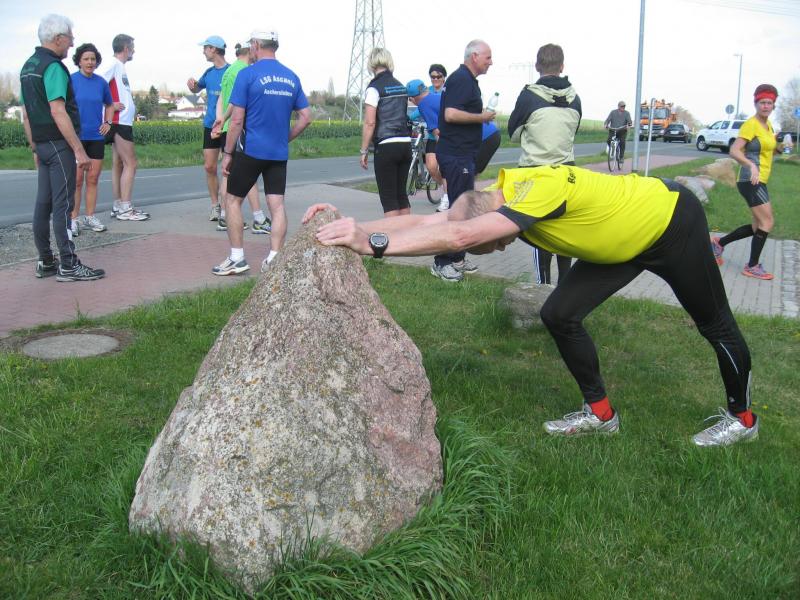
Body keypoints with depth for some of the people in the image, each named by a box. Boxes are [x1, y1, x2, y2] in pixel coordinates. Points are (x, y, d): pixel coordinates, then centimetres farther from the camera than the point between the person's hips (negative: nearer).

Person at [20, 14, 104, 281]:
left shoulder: (28, 66, 16)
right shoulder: (53, 66, -14)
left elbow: (26, 114, 19)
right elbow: (58, 112, -22)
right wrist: (79, 150, -22)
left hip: (42, 144, 9)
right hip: (59, 144, -9)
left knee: (43, 204, 10)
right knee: (63, 205, -7)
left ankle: (45, 262, 15)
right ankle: (68, 266, -5)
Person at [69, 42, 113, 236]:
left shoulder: (101, 82, 7)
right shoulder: (70, 80, -5)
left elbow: (109, 105, 22)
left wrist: (107, 122, 7)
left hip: (96, 137, 4)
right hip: (76, 136, -4)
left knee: (93, 179, 7)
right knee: (76, 180, -4)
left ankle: (90, 217, 16)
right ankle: (74, 219, 2)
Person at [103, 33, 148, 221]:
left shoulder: (120, 66, 17)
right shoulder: (114, 64, -10)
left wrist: (131, 108, 7)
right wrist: (109, 105, -18)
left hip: (123, 122, 10)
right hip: (119, 122, -10)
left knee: (119, 164, 10)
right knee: (130, 164, -9)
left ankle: (118, 206, 15)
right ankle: (125, 209, -8)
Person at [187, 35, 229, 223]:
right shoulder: (209, 72, 12)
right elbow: (196, 89, 27)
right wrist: (192, 84, 5)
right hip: (209, 125, 6)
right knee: (209, 167, 4)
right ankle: (215, 206, 13)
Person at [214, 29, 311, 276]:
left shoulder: (247, 74, -8)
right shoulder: (291, 77, 7)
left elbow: (237, 120, -10)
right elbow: (305, 118, 8)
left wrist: (227, 153, -4)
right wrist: (284, 138, 15)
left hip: (251, 151, -4)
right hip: (279, 153, 4)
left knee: (233, 200, 9)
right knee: (277, 204, 4)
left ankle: (237, 258, 10)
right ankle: (273, 260, 3)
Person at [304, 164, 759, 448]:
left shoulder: (540, 189, -42)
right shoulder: (495, 201, -18)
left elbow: (460, 236, -55)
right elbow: (425, 221, -23)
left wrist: (372, 242, -59)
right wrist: (354, 227, -34)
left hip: (673, 220, -7)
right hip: (623, 240, 7)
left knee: (714, 323, 11)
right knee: (560, 315, -2)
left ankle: (742, 418, 33)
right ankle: (600, 412, 14)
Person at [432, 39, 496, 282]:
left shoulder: (466, 79, 18)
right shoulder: (461, 79, -15)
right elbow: (450, 114, -26)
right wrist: (481, 117, -16)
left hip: (462, 154, 11)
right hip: (456, 155, -11)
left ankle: (456, 258, 23)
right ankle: (442, 262, -5)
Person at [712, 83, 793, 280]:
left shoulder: (767, 125, 14)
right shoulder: (751, 124, -12)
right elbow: (734, 151, -21)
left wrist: (781, 146, 7)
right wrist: (751, 166, -36)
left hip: (759, 181, 9)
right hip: (750, 181, -9)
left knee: (759, 226, 12)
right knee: (767, 221, -12)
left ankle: (719, 243, 23)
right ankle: (752, 266, -4)